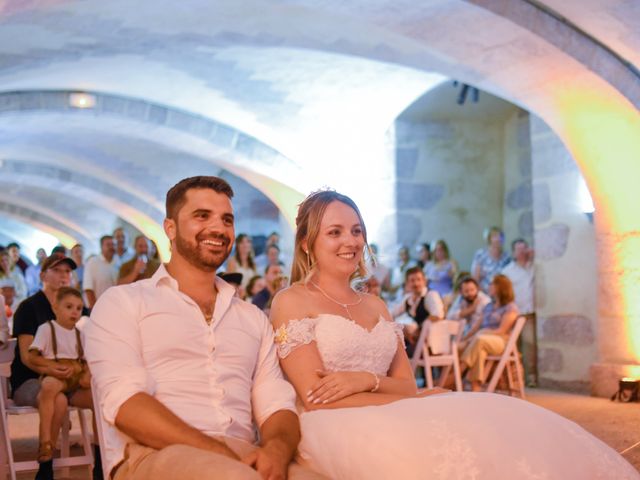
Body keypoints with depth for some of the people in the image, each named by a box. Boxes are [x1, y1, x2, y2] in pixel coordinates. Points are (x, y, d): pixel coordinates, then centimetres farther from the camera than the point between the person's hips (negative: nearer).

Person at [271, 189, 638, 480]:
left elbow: (407, 385, 13)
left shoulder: (376, 305, 19)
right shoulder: (292, 302, -1)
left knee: (497, 433, -22)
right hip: (336, 431, -6)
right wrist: (420, 402, -12)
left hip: (392, 421, 6)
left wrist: (368, 380, -11)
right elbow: (316, 399, -10)